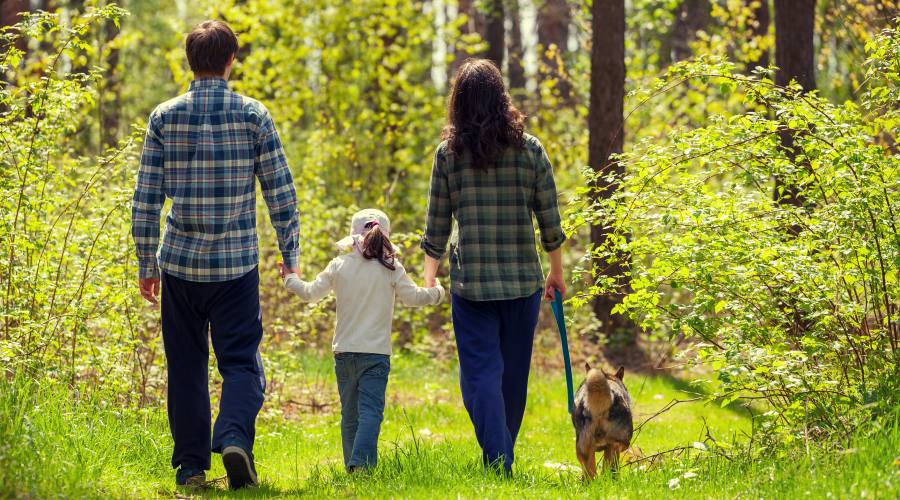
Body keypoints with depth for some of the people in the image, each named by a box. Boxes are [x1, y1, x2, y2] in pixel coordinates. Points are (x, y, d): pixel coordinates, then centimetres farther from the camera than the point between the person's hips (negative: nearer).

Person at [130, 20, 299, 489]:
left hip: (179, 261, 1)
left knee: (186, 367, 10)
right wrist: (290, 256, 8)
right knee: (242, 361, 4)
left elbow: (145, 198, 1)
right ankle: (235, 434, -21)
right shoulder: (253, 114, -2)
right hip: (237, 264, -1)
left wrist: (146, 264, 9)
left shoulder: (164, 116, 0)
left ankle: (191, 464, 12)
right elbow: (280, 192, -2)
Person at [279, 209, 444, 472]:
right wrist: (437, 292, 26)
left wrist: (291, 279, 30)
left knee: (350, 414, 12)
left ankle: (352, 465, 14)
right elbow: (413, 297, 5)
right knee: (371, 410, -9)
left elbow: (311, 293, 10)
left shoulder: (339, 266, 3)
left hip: (344, 351, 3)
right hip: (376, 352, -3)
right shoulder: (392, 269, -3)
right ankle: (362, 462, -26)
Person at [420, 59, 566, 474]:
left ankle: (497, 464, -13)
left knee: (480, 373, -1)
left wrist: (429, 276, 16)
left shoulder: (448, 153, -2)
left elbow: (437, 225, 3)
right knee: (513, 375, 14)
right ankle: (503, 457, 24)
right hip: (523, 281, 2)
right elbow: (550, 221, 2)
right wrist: (556, 272, 16)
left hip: (471, 283, -1)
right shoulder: (529, 150, -1)